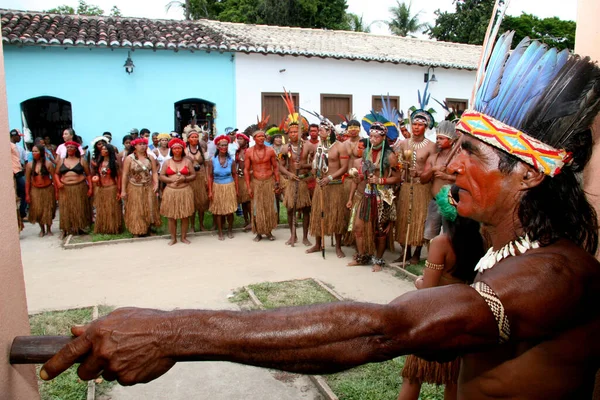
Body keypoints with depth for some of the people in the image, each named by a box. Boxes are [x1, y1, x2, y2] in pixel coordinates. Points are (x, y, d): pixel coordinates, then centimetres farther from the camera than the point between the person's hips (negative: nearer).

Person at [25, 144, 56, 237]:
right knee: (38, 211, 3)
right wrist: (27, 194, 0)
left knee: (48, 210, 5)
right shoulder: (29, 165, -2)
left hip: (48, 189, -1)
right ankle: (42, 229, 24)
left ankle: (49, 229, 24)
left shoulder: (48, 164, -7)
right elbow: (27, 180, 1)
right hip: (35, 190, 1)